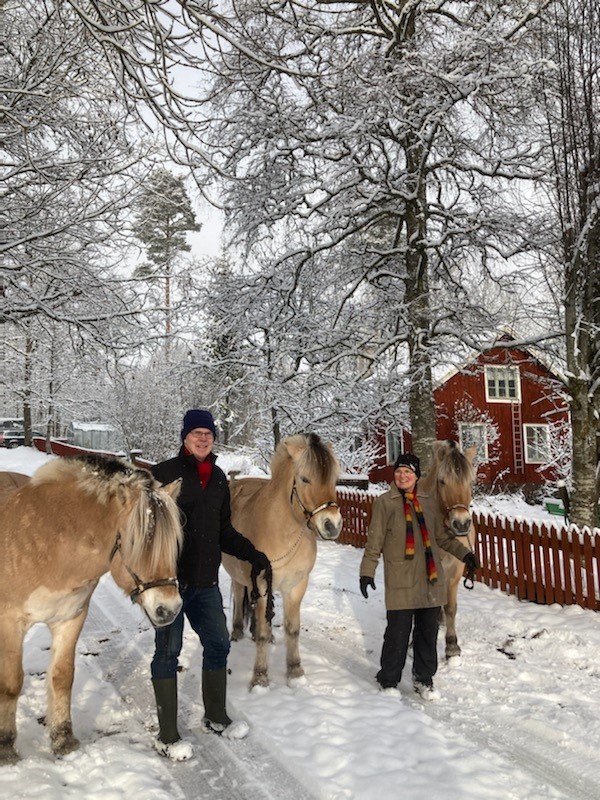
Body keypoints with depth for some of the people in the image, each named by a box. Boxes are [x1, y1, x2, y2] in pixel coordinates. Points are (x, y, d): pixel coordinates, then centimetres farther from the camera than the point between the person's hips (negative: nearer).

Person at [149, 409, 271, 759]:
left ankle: (216, 717, 36)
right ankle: (168, 736, 18)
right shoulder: (163, 474, -9)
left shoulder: (218, 478, 10)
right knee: (168, 652, 4)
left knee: (219, 645, 15)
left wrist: (252, 554, 8)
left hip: (206, 582, 6)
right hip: (169, 580, -6)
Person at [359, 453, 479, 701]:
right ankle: (389, 681, 22)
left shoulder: (429, 503, 9)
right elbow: (374, 541, -3)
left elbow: (443, 536, 17)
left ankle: (424, 679, 31)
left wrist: (464, 553, 6)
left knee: (428, 631, 12)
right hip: (400, 582, -4)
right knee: (398, 633, 1)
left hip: (431, 580, 4)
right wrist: (367, 571, -8)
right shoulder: (384, 503, -3)